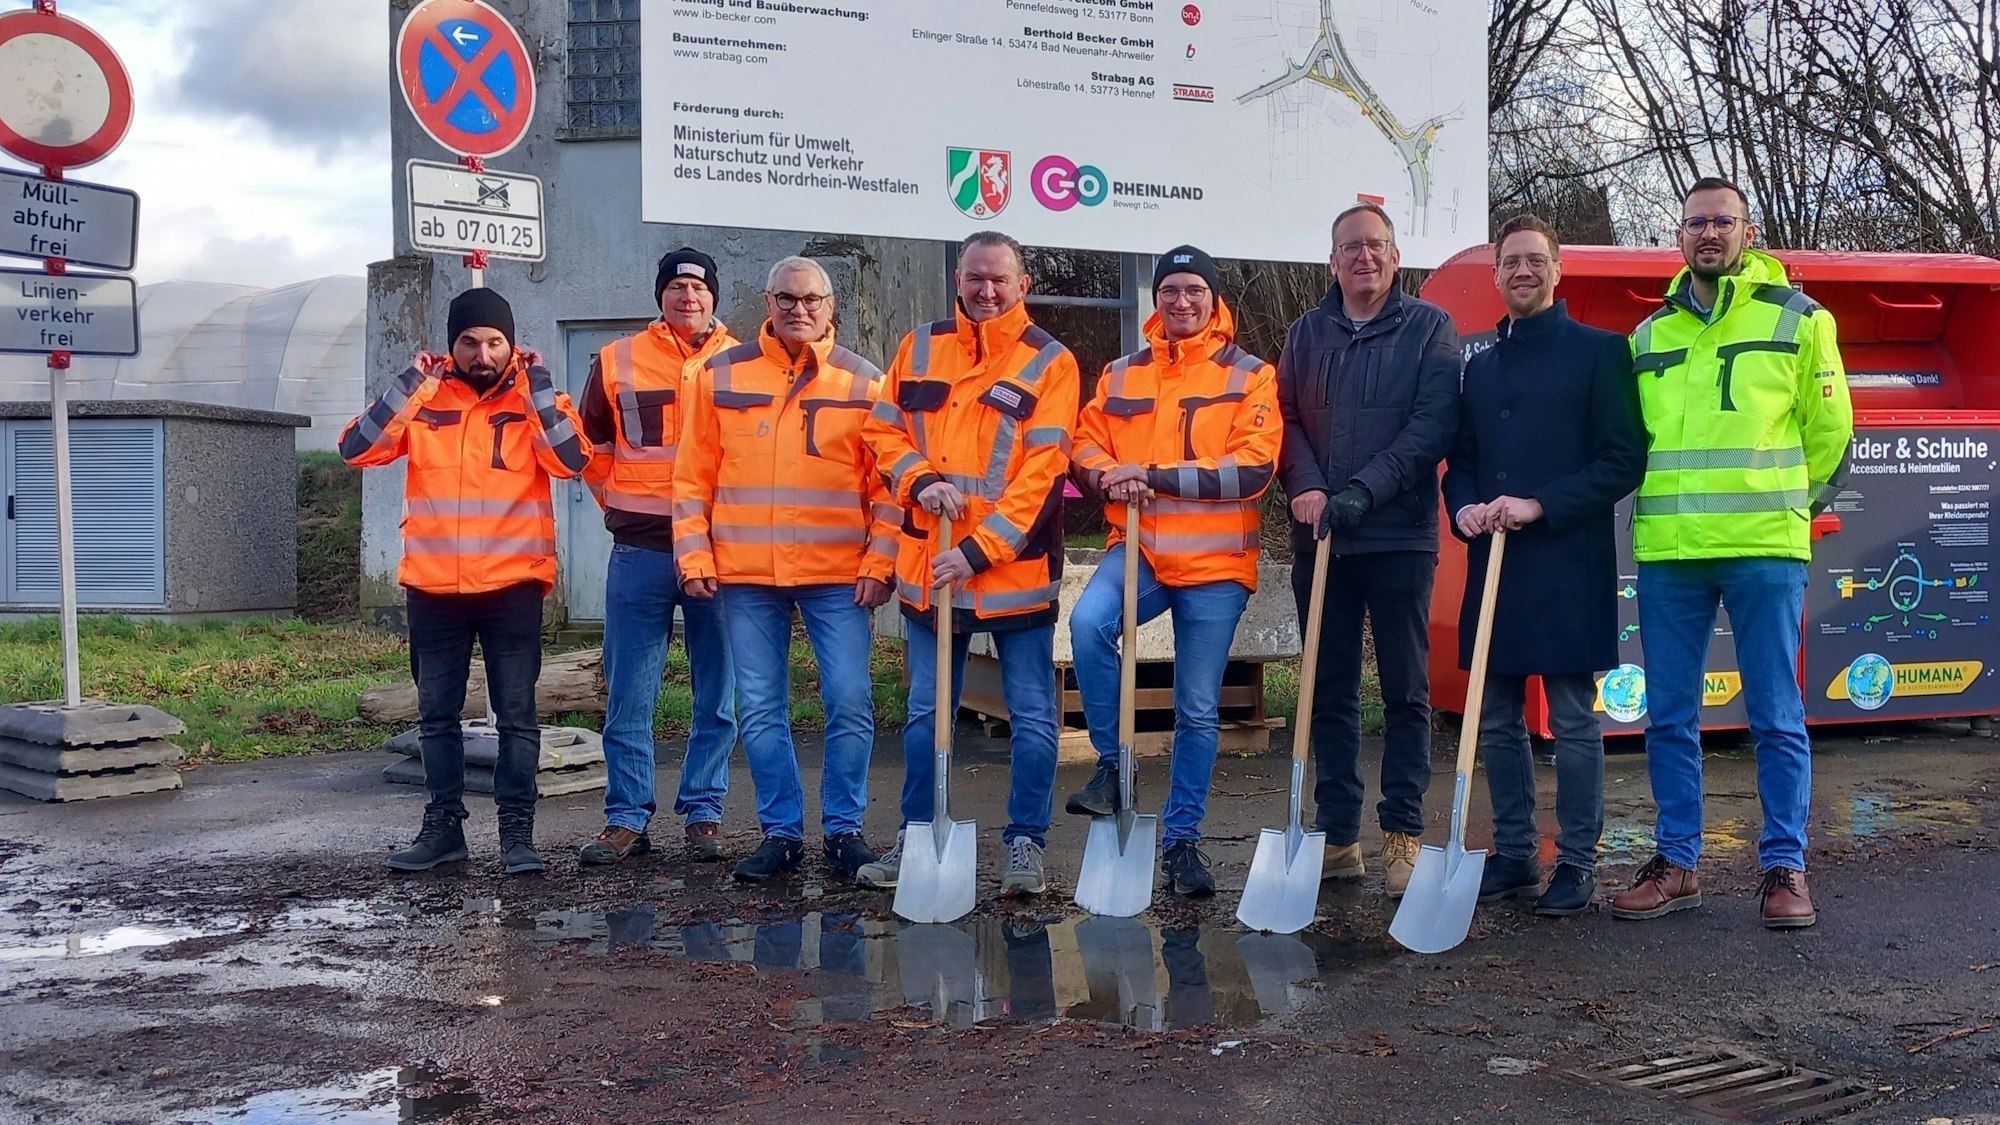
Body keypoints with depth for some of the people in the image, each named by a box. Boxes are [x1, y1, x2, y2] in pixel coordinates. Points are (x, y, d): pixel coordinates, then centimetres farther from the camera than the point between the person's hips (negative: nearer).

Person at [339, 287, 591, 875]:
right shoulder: (421, 399, 6)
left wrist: (538, 386, -16)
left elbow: (572, 459, -15)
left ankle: (517, 830, 8)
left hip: (513, 584, -2)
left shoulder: (534, 399, 2)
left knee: (516, 713, 1)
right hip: (433, 585, 2)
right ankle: (443, 824, 21)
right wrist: (410, 383, -12)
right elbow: (358, 449, -7)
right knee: (437, 713, 10)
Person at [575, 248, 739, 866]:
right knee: (629, 697, 3)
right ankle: (626, 817, 13)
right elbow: (592, 447, 17)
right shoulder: (617, 362, 6)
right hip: (640, 553, 0)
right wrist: (624, 505, 11)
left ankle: (703, 813, 16)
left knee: (717, 696, 6)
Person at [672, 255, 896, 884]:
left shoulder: (863, 383, 3)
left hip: (838, 573, -1)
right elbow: (693, 476, 7)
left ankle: (843, 830, 12)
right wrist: (694, 554, 0)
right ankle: (782, 833, 18)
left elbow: (886, 483, 2)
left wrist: (878, 562, -6)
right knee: (761, 711, 6)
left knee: (850, 702, -3)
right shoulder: (721, 376, 6)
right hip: (745, 574, 1)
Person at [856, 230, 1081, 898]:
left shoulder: (1049, 362, -4)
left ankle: (1026, 844, 16)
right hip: (928, 565, 4)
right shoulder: (920, 348, 9)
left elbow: (1040, 472, -10)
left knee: (1032, 715, 3)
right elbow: (884, 430, 10)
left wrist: (978, 549, -17)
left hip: (1016, 567, -3)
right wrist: (922, 479, -11)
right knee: (926, 712, 12)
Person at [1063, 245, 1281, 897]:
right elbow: (1086, 446, 10)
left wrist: (1154, 474, -16)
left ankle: (1182, 838, 21)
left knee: (1198, 712, 5)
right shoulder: (1121, 375, 12)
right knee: (1089, 621, -30)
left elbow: (1253, 468, -11)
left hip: (1215, 561, -2)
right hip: (1138, 548, 2)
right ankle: (1112, 766, -11)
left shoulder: (1250, 376, 0)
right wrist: (1110, 476, -14)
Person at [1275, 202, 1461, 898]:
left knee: (1406, 690, 2)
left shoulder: (1430, 329, 1)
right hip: (1319, 536, 3)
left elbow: (1434, 424, -9)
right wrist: (1305, 485, -11)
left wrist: (1364, 490, -18)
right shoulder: (1306, 334, 13)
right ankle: (1337, 834, 14)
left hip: (1400, 535, -3)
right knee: (1329, 691, 6)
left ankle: (1403, 834, 9)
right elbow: (1287, 418, 8)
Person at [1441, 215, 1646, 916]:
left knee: (1573, 721, 0)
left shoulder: (1599, 352, 0)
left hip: (1568, 564, -6)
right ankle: (1513, 854, 20)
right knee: (1495, 720, 9)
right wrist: (1464, 508, -3)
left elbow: (1624, 460, -7)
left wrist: (1540, 505, -16)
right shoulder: (1480, 367, 17)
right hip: (1492, 562, 6)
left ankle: (1577, 864, 9)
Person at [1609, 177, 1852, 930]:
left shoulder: (1797, 319, 4)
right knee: (1670, 718, 7)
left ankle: (1785, 867, 12)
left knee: (1777, 717, 1)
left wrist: (1785, 502, 11)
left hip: (1764, 548, -3)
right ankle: (1676, 861, 17)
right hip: (1666, 553, 3)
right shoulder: (1648, 336, 13)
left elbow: (1829, 429, 8)